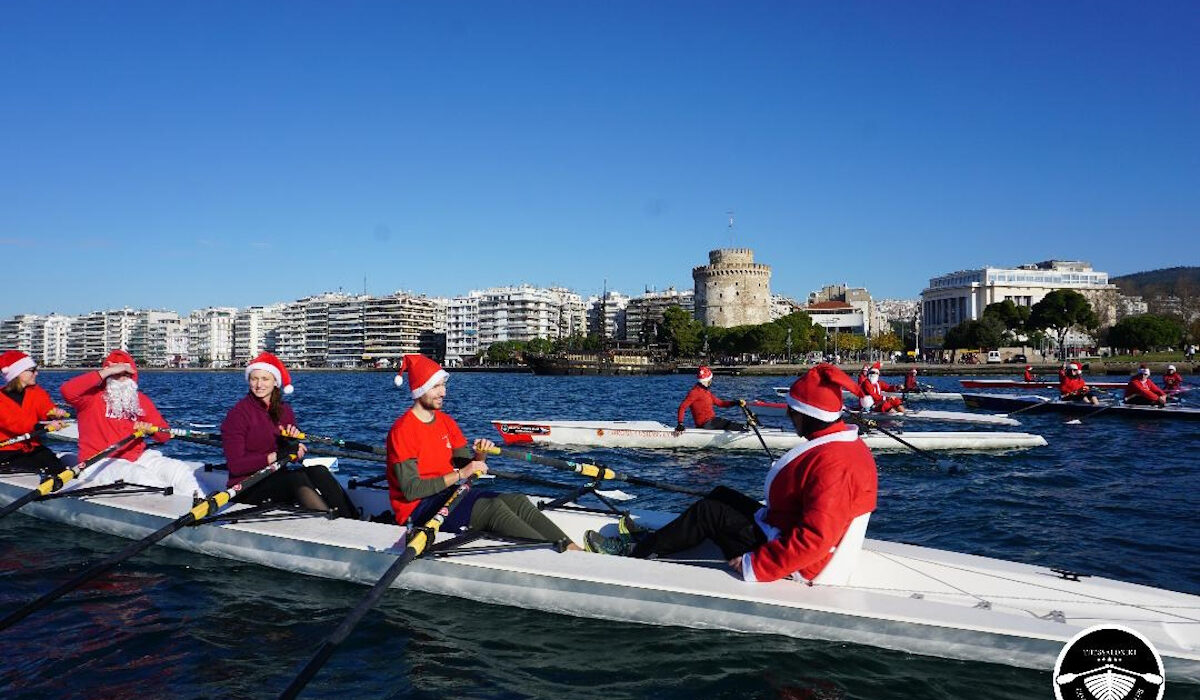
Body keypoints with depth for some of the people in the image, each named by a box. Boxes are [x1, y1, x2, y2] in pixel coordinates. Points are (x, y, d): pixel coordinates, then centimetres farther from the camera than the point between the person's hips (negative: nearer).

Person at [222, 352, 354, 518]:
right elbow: (235, 466, -15)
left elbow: (295, 456, 15)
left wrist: (293, 441, -8)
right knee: (296, 478, -32)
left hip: (278, 480, 6)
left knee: (317, 471, -23)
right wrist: (275, 456, -23)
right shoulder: (237, 414, -7)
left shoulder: (285, 411, 12)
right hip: (247, 488, -5)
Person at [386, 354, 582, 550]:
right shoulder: (402, 430, -12)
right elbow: (411, 490, -19)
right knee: (492, 506, -29)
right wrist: (459, 475, -21)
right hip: (418, 510, -8)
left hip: (449, 495, 8)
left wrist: (480, 455, -11)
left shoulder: (446, 422, 13)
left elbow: (468, 467, 12)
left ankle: (572, 548, -29)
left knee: (517, 501, -15)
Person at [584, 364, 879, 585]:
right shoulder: (848, 442, 4)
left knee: (708, 512, -6)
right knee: (722, 495, 14)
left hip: (795, 564, -10)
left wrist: (754, 566, -29)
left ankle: (636, 550, 10)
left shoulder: (832, 463, -29)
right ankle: (651, 541, 21)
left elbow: (814, 539, -34)